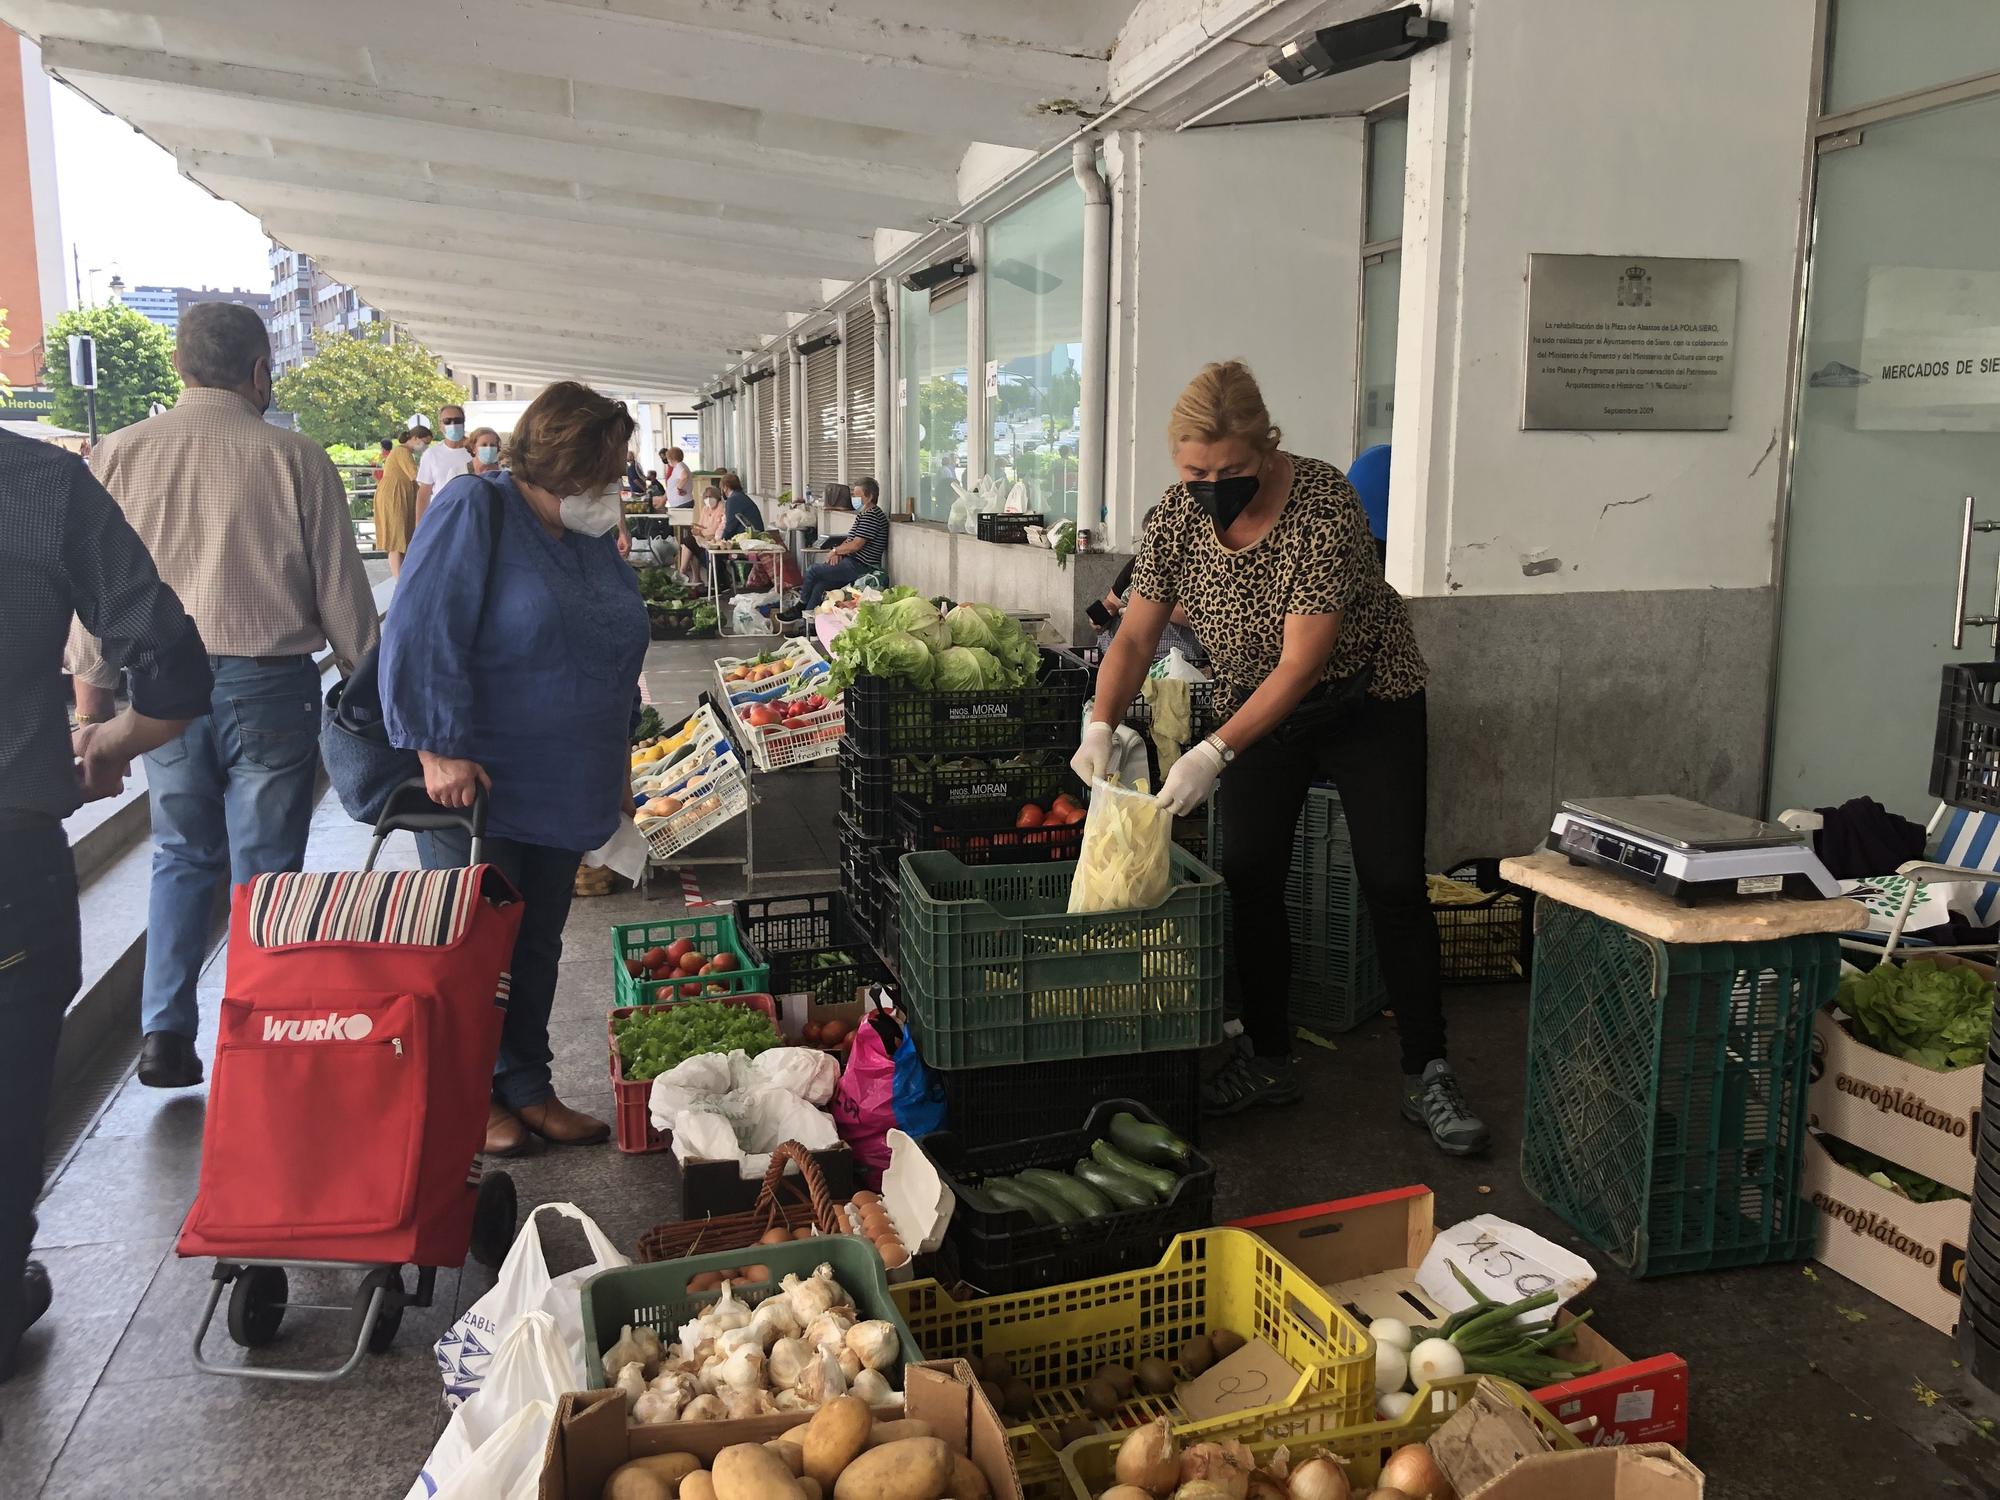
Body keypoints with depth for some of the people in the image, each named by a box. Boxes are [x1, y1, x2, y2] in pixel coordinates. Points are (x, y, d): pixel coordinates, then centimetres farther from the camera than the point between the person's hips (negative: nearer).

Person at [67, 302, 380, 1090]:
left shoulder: (120, 455, 0)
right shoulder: (295, 459, -8)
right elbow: (342, 593, -5)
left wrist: (92, 698, 14)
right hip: (269, 682, -3)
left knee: (182, 858, 19)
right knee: (263, 868, 8)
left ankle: (166, 1033, 14)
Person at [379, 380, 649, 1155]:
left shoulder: (592, 537, 11)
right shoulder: (474, 511, -13)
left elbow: (615, 655, 20)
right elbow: (421, 636, -19)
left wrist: (617, 757, 20)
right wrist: (440, 747, -22)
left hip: (561, 791, 7)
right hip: (475, 786, -7)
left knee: (538, 945, 14)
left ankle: (527, 1087, 26)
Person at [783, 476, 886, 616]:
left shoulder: (872, 516, -17)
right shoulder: (864, 514, 18)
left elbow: (856, 545, -21)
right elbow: (850, 540, 21)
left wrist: (835, 550, -5)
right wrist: (838, 552, 0)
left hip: (861, 567, -10)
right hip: (854, 563, 10)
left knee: (813, 571, -7)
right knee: (820, 583, 1)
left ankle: (800, 607, 11)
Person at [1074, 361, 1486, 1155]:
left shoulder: (1324, 507, -29)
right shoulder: (1178, 514, -13)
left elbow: (1301, 663, -31)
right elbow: (1135, 636, -7)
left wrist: (1215, 753, -37)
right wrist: (1101, 725, -24)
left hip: (1367, 700, -4)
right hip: (1254, 705, 4)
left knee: (1394, 884, -5)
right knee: (1248, 882, 0)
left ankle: (1427, 1075, 7)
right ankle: (1268, 1060, 16)